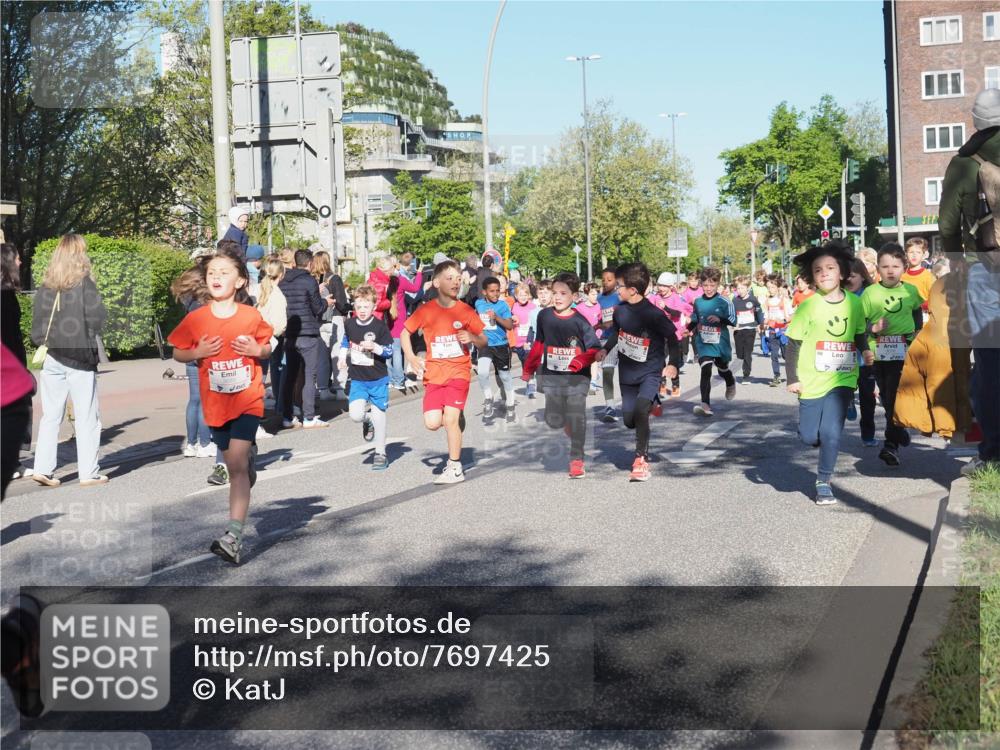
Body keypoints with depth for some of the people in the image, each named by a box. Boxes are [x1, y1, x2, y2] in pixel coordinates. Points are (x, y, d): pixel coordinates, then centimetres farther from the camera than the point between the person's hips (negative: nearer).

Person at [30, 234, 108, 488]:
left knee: (50, 417, 11)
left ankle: (43, 469, 7)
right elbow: (98, 318, -14)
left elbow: (36, 326, 6)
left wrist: (44, 343, 17)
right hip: (80, 358, -4)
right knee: (86, 418, 2)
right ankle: (88, 473, 4)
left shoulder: (45, 286, 6)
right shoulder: (84, 282, -8)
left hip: (51, 359, 4)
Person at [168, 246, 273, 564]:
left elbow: (267, 349, 7)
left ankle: (234, 536, -18)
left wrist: (257, 350, -15)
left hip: (247, 400, -3)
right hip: (216, 403, 3)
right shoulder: (196, 319, -4)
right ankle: (249, 454, 51)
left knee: (236, 464, -15)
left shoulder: (252, 316, -6)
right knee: (234, 465, 14)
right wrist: (197, 352, -14)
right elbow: (177, 353, 6)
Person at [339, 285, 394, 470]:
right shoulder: (350, 324, 1)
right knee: (355, 415, -13)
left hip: (378, 379, -3)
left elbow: (389, 351, -8)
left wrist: (374, 347, -24)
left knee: (378, 416, 3)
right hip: (357, 379, 3)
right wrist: (342, 356, 9)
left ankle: (380, 454, 19)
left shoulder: (380, 326, -11)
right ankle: (367, 420, 25)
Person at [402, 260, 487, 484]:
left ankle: (455, 468, 2)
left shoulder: (466, 311, -2)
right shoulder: (425, 310, -1)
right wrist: (411, 358, 1)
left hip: (458, 371, -1)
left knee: (450, 418, -13)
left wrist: (472, 338, -16)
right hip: (434, 373, 2)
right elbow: (405, 332, 13)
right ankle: (456, 417, 26)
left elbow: (484, 341, 6)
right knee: (432, 423, -9)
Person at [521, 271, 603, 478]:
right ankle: (572, 432, 37)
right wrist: (528, 369, 21)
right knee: (553, 420, 4)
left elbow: (595, 349, -9)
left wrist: (582, 360, -28)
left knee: (576, 418, -6)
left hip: (577, 377, -3)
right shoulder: (544, 316, 2)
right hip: (552, 376, 3)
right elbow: (538, 344, 15)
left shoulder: (580, 321, -9)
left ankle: (577, 460, 5)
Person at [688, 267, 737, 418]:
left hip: (720, 342, -1)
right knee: (705, 371, -17)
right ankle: (705, 405, -23)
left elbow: (733, 321, -9)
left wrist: (720, 319, -26)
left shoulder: (724, 303, -9)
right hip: (703, 342, 1)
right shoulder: (697, 302, 2)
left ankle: (731, 383, 59)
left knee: (722, 368, 22)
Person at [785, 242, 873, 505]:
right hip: (813, 381, -1)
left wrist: (865, 350, -2)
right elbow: (794, 344, -4)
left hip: (842, 379, 1)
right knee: (809, 436, 3)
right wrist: (792, 378, -7)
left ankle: (824, 481, 8)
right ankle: (827, 444, 39)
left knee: (831, 432, -10)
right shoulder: (808, 306, -8)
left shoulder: (854, 303, 0)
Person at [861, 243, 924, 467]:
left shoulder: (911, 291, 3)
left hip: (904, 352, 0)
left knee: (896, 397, -7)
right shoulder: (870, 292, -3)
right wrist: (874, 328, -19)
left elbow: (917, 314, 21)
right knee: (886, 397, 10)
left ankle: (891, 444, -1)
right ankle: (898, 431, 31)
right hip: (879, 353, 0)